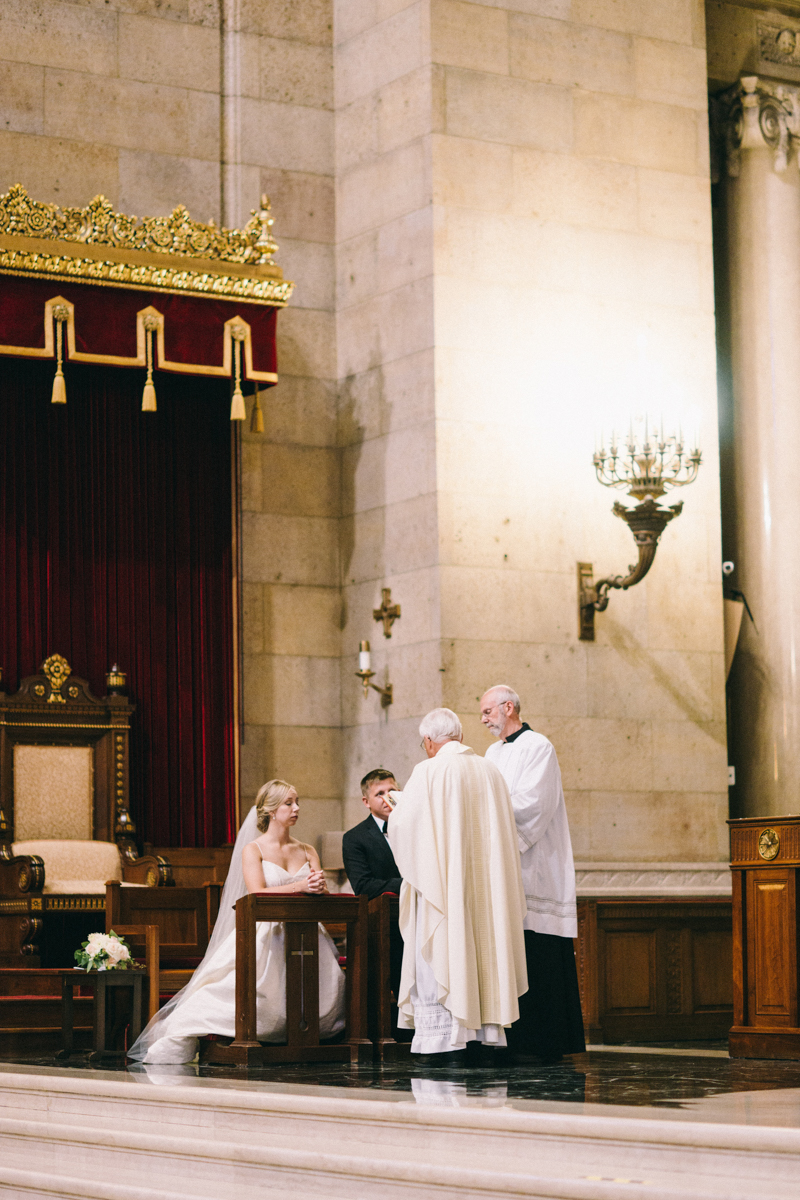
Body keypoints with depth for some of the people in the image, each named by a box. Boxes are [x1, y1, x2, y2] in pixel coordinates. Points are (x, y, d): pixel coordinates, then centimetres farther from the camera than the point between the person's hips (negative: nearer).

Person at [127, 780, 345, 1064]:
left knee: (329, 984, -28)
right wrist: (299, 886, -21)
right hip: (264, 936, -4)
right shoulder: (253, 850, 5)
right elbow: (257, 894, -10)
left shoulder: (307, 852, 19)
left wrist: (318, 886, -19)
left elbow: (322, 891, 6)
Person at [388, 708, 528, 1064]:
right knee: (482, 954, 9)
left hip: (442, 883, -5)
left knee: (440, 957, -2)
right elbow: (505, 831, 13)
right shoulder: (490, 772, 8)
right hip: (483, 885, 5)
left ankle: (444, 1039, -4)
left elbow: (401, 824, -10)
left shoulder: (429, 772, -10)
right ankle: (486, 1032, 8)